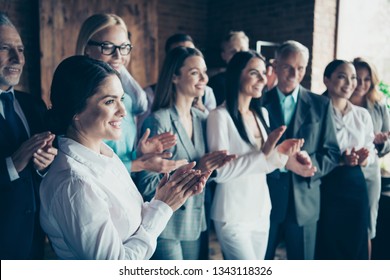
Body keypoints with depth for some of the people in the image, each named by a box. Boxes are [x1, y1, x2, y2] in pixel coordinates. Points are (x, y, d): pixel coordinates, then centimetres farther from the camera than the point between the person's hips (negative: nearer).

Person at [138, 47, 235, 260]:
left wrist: (213, 166, -5)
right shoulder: (158, 121, -15)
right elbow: (147, 185, -17)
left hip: (195, 223, 6)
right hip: (166, 227, -6)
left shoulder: (201, 119, 4)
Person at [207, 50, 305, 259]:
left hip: (261, 212, 7)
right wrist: (263, 153, -24)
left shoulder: (262, 114, 9)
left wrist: (280, 153, -7)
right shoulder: (220, 116, -14)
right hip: (233, 217, -7)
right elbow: (220, 172, -19)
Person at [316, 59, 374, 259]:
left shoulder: (362, 114, 9)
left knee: (356, 246, 13)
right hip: (326, 186, -5)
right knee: (327, 246, 6)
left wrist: (364, 159, -10)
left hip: (355, 184, 5)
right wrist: (339, 160, -23)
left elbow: (372, 152, 13)